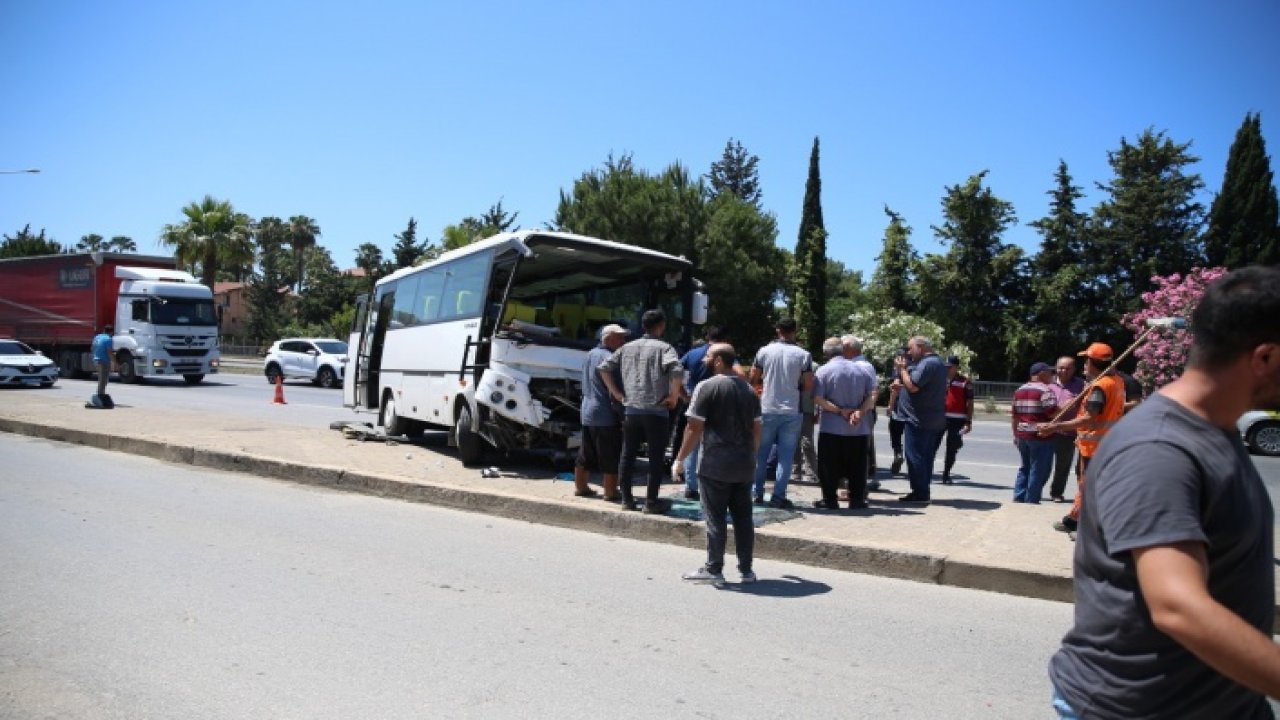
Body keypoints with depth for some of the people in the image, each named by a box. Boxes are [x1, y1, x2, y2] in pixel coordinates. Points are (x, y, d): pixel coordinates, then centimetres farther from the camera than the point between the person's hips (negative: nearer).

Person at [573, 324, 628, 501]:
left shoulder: (591, 355, 14)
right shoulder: (610, 359, -16)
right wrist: (623, 415, -14)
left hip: (587, 413, 9)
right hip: (607, 416, -9)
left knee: (586, 455, 16)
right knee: (611, 457, -2)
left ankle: (580, 487, 24)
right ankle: (610, 492, 2)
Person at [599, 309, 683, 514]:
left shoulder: (628, 347, 12)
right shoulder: (664, 348, -4)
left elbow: (604, 368, 9)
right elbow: (676, 371, -23)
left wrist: (616, 392, 11)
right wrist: (674, 396, -11)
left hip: (630, 409, 5)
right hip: (655, 411, -5)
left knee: (627, 456, 12)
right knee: (656, 458, 3)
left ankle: (626, 499, 17)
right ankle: (651, 502, 5)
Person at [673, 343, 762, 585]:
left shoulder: (707, 387, -9)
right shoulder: (748, 389, 12)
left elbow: (694, 428, -12)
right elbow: (756, 429, 16)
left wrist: (680, 459, -6)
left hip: (715, 464, -6)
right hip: (745, 464, 6)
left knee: (715, 517, 1)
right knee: (743, 516, 10)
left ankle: (714, 569, 6)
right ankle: (746, 569, 16)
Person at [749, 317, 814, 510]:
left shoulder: (764, 351, -2)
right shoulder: (803, 355, -5)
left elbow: (753, 380, 4)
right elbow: (808, 387, -5)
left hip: (767, 410, 1)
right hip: (792, 412, -1)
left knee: (761, 454, 12)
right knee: (785, 456, 5)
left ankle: (757, 493, 16)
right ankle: (778, 496, 3)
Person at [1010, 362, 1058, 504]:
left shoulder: (1020, 390, 14)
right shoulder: (1045, 390, -10)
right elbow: (1052, 412, -20)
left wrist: (1016, 435, 22)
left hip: (1022, 435, 8)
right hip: (1041, 436, -8)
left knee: (1025, 467, 18)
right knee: (1038, 471, 0)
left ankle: (1018, 498, 17)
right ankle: (1031, 501, 2)